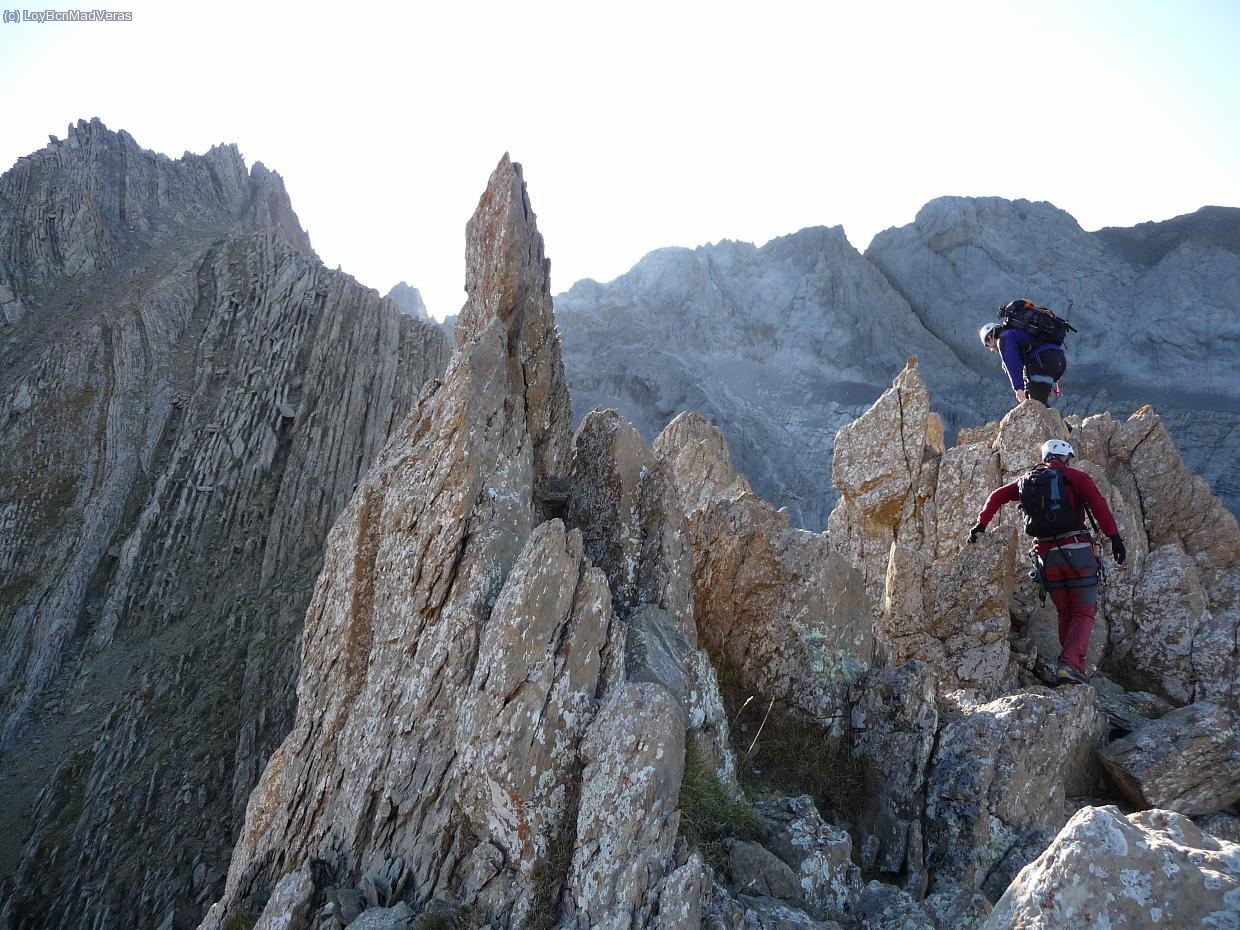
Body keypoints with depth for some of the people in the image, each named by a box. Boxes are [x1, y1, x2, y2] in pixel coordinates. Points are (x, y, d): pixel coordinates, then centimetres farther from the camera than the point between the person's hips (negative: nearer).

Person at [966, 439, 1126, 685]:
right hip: (1077, 550, -4)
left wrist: (981, 523, 25)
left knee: (1064, 613, 16)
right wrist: (1114, 537, -15)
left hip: (1047, 554, 4)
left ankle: (1071, 666, 13)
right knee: (1084, 612, 3)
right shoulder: (1076, 477, 3)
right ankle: (1070, 663, -14)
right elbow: (1098, 503, -11)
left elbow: (997, 496, 16)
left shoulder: (1027, 479, 15)